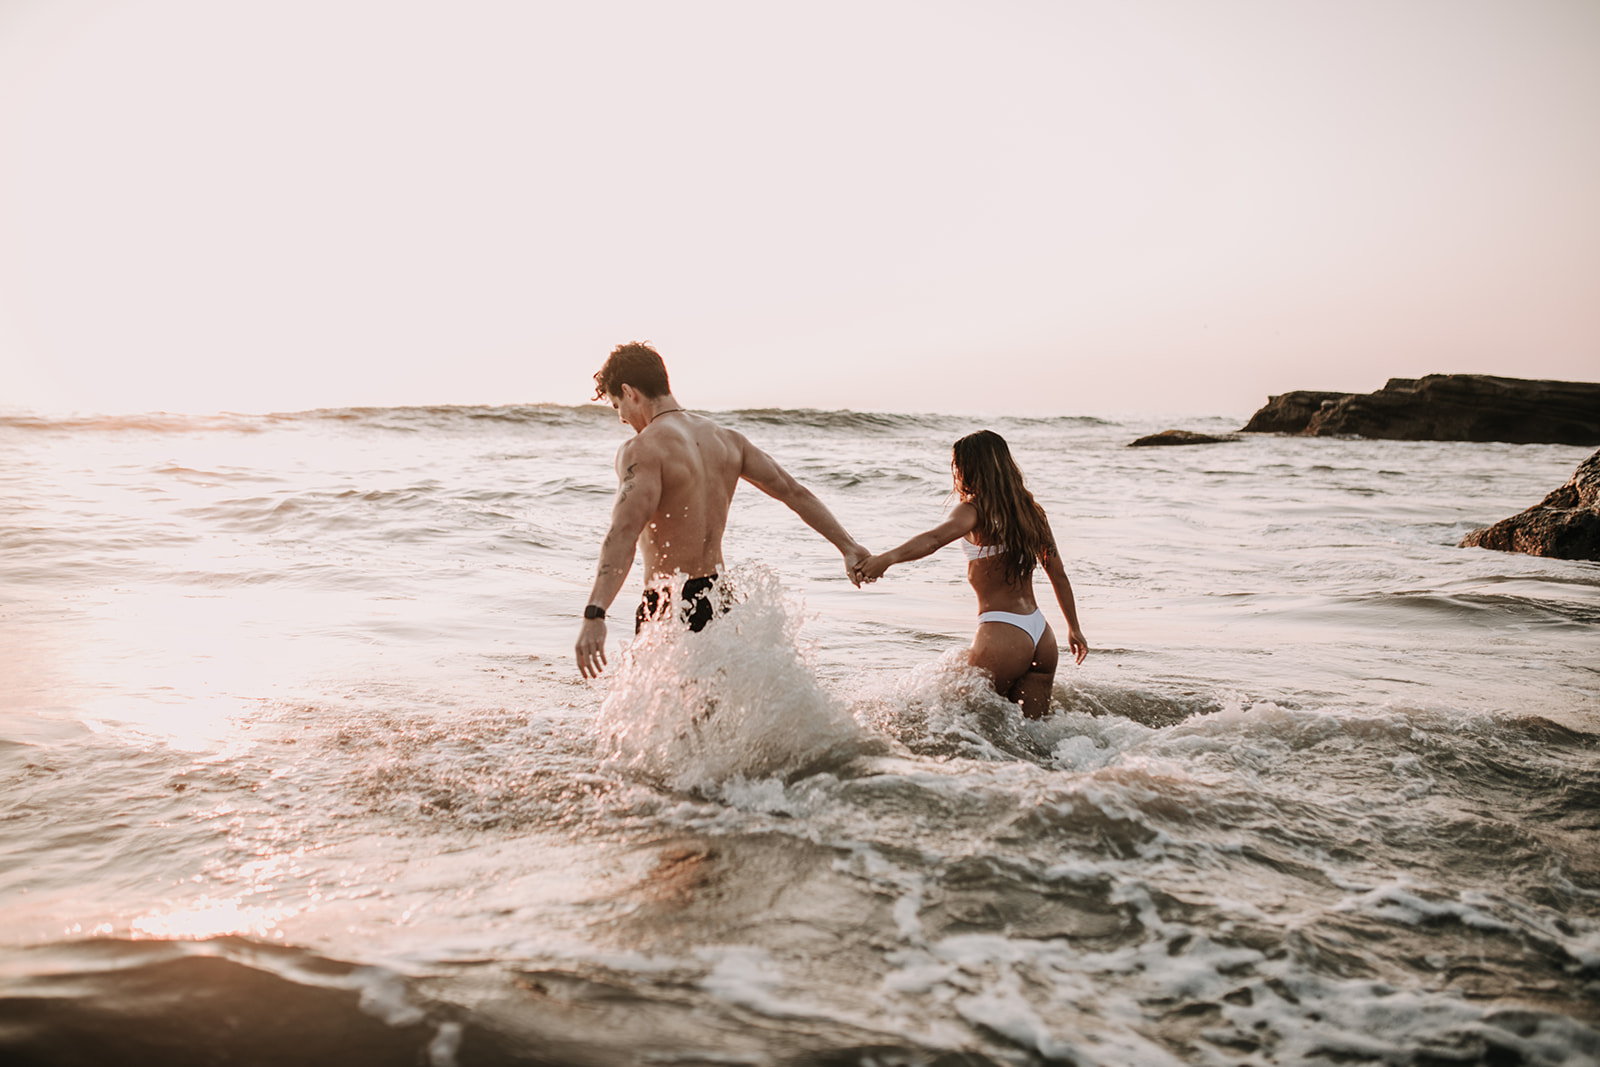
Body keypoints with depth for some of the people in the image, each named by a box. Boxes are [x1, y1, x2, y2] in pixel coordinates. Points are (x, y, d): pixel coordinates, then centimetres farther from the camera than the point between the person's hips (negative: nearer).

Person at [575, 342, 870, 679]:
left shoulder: (643, 449, -15)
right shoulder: (725, 439, 8)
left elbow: (624, 531, -29)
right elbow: (793, 492, 11)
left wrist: (594, 615, -38)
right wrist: (848, 546, 16)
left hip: (670, 610, -8)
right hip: (718, 600, 8)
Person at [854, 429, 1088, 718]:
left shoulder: (974, 510, -9)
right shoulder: (1031, 510, 13)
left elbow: (934, 538, -30)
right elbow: (1058, 574, 18)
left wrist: (886, 558, -44)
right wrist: (1074, 628, 27)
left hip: (1002, 633, -7)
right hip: (1043, 638, 7)